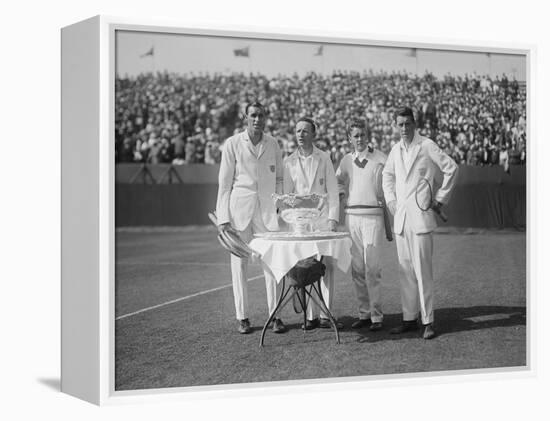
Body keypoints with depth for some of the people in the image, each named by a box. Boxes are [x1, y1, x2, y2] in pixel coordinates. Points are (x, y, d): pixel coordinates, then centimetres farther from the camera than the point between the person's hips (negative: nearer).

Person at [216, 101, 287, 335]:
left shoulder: (272, 144, 7)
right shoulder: (233, 143, -1)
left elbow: (279, 178, 15)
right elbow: (224, 183, 0)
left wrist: (279, 206, 4)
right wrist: (223, 217, -5)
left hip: (266, 210, 2)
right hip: (239, 209, -2)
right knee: (239, 264, 3)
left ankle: (275, 315, 5)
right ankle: (243, 317, 11)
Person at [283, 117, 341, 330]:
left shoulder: (324, 158, 6)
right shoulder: (289, 161, 8)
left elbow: (332, 191, 4)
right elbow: (287, 193, 9)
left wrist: (333, 218, -5)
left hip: (322, 217, -1)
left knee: (326, 266, -4)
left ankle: (325, 315, 1)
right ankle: (310, 316, 3)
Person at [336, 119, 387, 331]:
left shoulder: (380, 158, 0)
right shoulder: (346, 160, 13)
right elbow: (335, 183, 22)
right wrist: (343, 191, 5)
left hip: (372, 215, -4)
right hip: (352, 216, 4)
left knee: (371, 268, -9)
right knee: (357, 269, 5)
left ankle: (376, 316, -3)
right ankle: (364, 313, 13)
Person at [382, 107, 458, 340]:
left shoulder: (427, 146, -5)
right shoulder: (396, 149, 13)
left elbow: (451, 168, -3)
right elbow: (387, 174, 29)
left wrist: (441, 198, -2)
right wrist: (390, 199, 17)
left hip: (421, 216, -6)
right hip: (401, 217, 6)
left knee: (422, 270, -7)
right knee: (406, 270, 9)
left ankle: (428, 322, -1)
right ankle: (409, 318, 15)